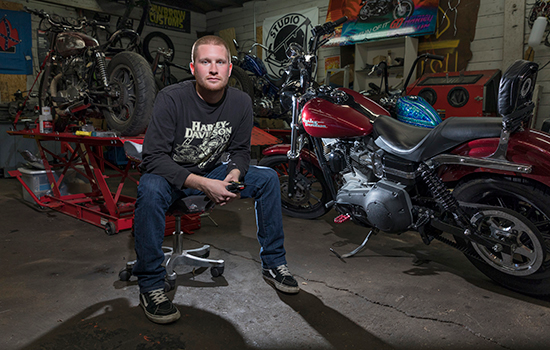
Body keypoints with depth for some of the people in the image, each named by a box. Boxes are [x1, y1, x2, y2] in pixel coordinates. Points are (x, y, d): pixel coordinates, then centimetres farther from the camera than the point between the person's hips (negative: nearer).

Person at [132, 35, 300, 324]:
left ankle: (273, 264, 2)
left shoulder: (241, 102, -7)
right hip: (169, 174, -4)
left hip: (211, 173, 5)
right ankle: (150, 284, -19)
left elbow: (240, 150, 3)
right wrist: (202, 184, -34)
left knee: (268, 177, -9)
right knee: (150, 190, -37)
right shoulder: (171, 98, -22)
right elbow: (153, 158, -25)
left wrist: (233, 176, -21)